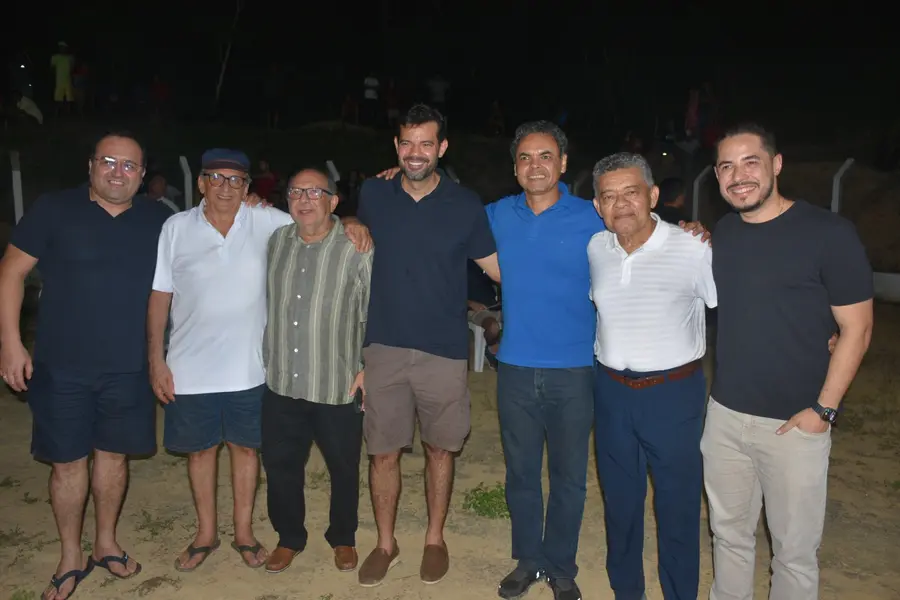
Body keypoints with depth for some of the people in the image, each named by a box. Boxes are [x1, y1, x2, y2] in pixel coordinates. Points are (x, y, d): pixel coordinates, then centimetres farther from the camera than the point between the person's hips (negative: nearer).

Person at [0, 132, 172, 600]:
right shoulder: (53, 209, -5)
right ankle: (71, 559, 27)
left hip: (127, 368, 2)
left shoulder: (158, 220, 1)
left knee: (113, 454, 14)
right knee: (68, 461, 8)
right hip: (61, 365, -2)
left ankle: (105, 544, 34)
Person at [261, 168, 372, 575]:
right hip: (281, 382, 4)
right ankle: (289, 537, 37)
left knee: (343, 468, 13)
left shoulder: (358, 248, -12)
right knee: (280, 464, 15)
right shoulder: (276, 241, 5)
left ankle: (343, 538, 36)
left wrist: (369, 366, -10)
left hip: (338, 386, -4)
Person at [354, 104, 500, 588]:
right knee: (383, 453, 9)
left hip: (444, 351, -1)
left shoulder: (465, 204, -4)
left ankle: (435, 539, 34)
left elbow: (497, 267, 2)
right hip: (384, 347, 1)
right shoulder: (372, 194, 2)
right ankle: (385, 543, 31)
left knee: (440, 449, 13)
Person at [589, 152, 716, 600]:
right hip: (611, 391, 4)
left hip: (674, 393, -4)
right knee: (619, 499, 17)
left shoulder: (694, 250, -14)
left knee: (678, 504, 9)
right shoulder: (595, 249, 1)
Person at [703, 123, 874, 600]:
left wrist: (823, 409, -12)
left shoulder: (828, 233, -11)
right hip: (724, 413, 5)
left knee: (794, 548, 9)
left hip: (795, 421, -4)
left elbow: (856, 328, -9)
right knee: (729, 533, 18)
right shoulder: (719, 234, 5)